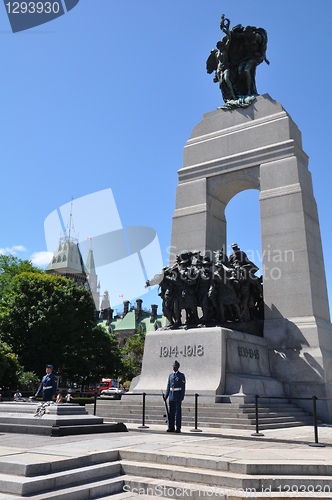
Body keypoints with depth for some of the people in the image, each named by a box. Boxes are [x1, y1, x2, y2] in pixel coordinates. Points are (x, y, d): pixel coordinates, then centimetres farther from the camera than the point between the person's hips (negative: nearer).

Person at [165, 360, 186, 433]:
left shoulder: (181, 375, -6)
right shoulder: (170, 375, 11)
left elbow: (183, 387, -9)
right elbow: (168, 387, 13)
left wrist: (181, 398, -15)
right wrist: (166, 396, 7)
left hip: (178, 396, -6)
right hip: (171, 396, 6)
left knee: (178, 412, -3)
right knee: (171, 412, 7)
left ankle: (178, 428, 2)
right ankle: (171, 428, 12)